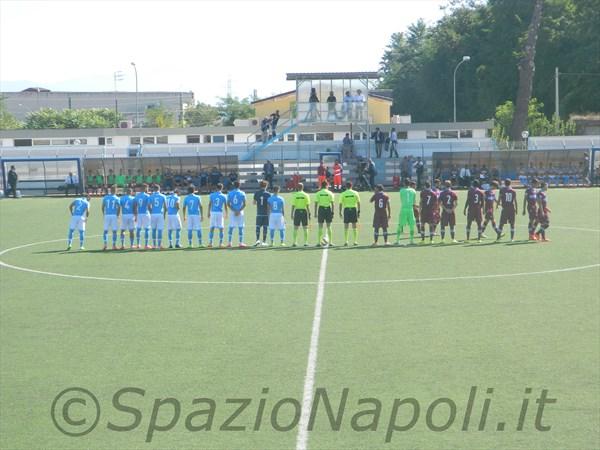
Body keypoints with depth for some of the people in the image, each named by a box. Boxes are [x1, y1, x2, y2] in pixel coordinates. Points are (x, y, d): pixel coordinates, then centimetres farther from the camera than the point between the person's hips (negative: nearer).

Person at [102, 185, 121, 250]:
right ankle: (114, 245, 2)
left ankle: (105, 244, -4)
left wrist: (104, 214, 13)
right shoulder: (116, 198, -1)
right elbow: (118, 207, -6)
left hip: (107, 215, 2)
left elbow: (103, 207, 5)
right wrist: (117, 215, 3)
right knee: (114, 231, 3)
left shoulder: (105, 197, 5)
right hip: (114, 215, -2)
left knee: (105, 230, 8)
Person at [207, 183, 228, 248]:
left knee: (212, 228, 5)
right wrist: (226, 214, 13)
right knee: (221, 229, 5)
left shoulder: (212, 195, 2)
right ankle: (220, 243, 3)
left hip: (213, 212, 1)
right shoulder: (223, 196, 0)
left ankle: (210, 242, 2)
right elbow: (225, 206, 3)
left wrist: (209, 213, 9)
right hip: (220, 213, -1)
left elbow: (209, 204, 2)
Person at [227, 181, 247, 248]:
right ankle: (241, 243, 1)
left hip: (232, 212, 1)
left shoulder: (229, 193, 2)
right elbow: (244, 204, -8)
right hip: (240, 212, -1)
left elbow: (228, 204, -5)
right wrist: (239, 211, -11)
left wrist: (233, 211, -9)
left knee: (231, 228, 5)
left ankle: (229, 243, 2)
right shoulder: (242, 193, -1)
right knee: (240, 228, 2)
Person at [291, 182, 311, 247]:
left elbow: (293, 206, -3)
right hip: (304, 211, 0)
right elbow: (308, 206, -4)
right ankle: (306, 242, 4)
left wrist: (292, 214, 3)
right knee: (305, 228, 6)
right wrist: (309, 214, 1)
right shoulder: (306, 195, -2)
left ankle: (295, 242, 2)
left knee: (295, 228, 6)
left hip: (297, 211, 0)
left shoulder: (295, 195, -1)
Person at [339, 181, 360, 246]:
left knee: (346, 227, 4)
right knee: (354, 227, 7)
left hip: (346, 210, -1)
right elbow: (358, 203, 1)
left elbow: (340, 204, -2)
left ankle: (346, 241, 1)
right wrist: (359, 211, 6)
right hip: (354, 209, 1)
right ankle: (355, 241, 8)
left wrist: (340, 212, 5)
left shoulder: (343, 194, -2)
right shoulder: (355, 193, 1)